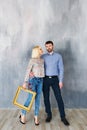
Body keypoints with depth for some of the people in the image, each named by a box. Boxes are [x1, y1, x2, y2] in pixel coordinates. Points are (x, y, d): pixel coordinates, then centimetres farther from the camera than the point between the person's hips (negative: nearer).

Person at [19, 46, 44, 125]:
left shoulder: (42, 60, 11)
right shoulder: (32, 60, -6)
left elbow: (42, 70, 13)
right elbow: (28, 71, -10)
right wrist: (25, 82, -15)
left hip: (40, 80, 5)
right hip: (33, 80, -5)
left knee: (38, 99, 6)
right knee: (30, 98, -4)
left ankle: (36, 117, 16)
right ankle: (23, 115, 16)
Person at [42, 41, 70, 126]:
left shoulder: (58, 56, 3)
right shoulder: (43, 57, 6)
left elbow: (61, 69, 1)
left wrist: (61, 81, -6)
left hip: (54, 79, -1)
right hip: (45, 79, 1)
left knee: (59, 98, -1)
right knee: (46, 98, 7)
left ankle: (63, 117, 10)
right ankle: (49, 115, 23)